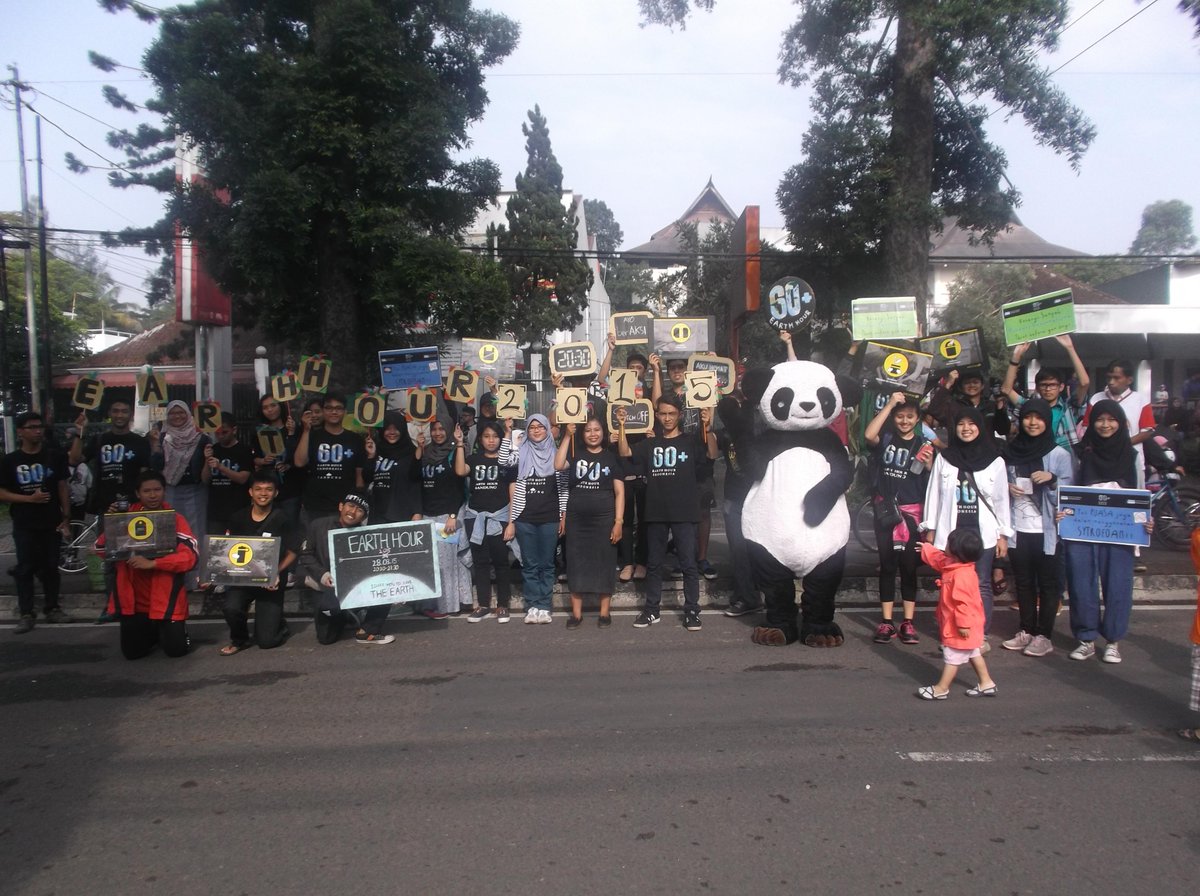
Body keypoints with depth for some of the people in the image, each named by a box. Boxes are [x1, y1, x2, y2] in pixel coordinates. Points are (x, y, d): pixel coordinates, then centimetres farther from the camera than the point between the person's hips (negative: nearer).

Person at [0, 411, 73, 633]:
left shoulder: (55, 457, 3)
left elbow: (62, 488, 5)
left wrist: (66, 518, 0)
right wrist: (30, 498, -16)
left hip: (52, 523, 1)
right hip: (24, 525, -1)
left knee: (50, 567, 9)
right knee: (25, 569, 3)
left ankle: (52, 608, 20)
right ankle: (26, 614, 9)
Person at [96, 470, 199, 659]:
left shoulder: (176, 519, -9)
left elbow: (191, 556, -19)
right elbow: (100, 549, 1)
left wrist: (151, 563, -26)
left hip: (167, 599, -3)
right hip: (134, 599, 3)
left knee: (176, 650, -7)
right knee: (132, 652, 1)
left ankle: (172, 630, 27)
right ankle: (153, 632, 33)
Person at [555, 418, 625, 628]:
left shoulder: (611, 457, 4)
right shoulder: (575, 455, 9)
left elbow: (619, 492, 0)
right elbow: (558, 465, -12)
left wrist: (618, 521, -9)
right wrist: (568, 436, -10)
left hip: (604, 518, -2)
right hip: (576, 519, 2)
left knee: (604, 563, 2)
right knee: (576, 563, 4)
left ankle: (605, 612, 11)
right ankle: (576, 613, 11)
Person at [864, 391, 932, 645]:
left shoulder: (924, 445, 7)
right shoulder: (886, 439, 4)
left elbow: (931, 482, 6)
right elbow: (868, 434, -19)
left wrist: (928, 464, -15)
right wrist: (889, 404, -17)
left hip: (912, 512, 0)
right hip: (885, 510, 0)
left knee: (909, 567, 4)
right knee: (887, 566, 4)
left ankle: (908, 622, 10)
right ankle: (886, 622, 8)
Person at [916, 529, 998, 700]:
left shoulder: (961, 575, -30)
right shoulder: (954, 565, 1)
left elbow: (963, 602, -31)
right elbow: (939, 558, 23)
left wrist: (963, 624, -28)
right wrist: (925, 549, 35)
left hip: (959, 627, -10)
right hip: (968, 623, 10)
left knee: (952, 656, 1)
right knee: (973, 653, 20)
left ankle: (941, 689, 10)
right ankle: (986, 683, 30)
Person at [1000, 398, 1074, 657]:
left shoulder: (1059, 454, -4)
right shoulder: (1011, 451, 6)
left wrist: (1051, 479, -23)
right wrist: (1007, 489, -4)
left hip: (1046, 531, -4)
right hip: (1018, 528, 4)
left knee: (1047, 583, 4)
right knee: (1024, 583, 12)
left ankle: (1043, 636, 11)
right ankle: (1026, 631, 22)